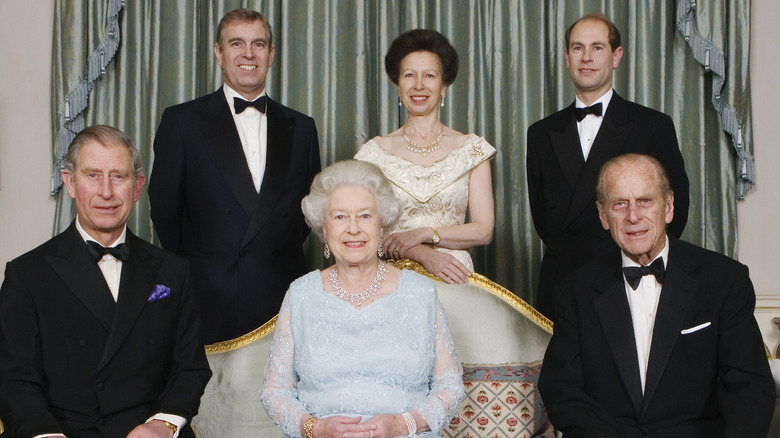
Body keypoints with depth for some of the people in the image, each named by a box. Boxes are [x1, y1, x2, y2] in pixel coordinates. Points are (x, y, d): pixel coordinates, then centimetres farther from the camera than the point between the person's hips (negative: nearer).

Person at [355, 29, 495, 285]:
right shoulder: (376, 151, 6)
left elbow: (484, 230, 2)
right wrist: (425, 255, -14)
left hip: (454, 277, 0)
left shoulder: (471, 148, 6)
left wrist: (424, 234, -10)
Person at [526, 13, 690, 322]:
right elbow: (541, 216, 13)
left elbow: (676, 207, 2)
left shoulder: (655, 126, 2)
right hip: (560, 284, 2)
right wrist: (565, 257, 2)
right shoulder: (542, 134, 11)